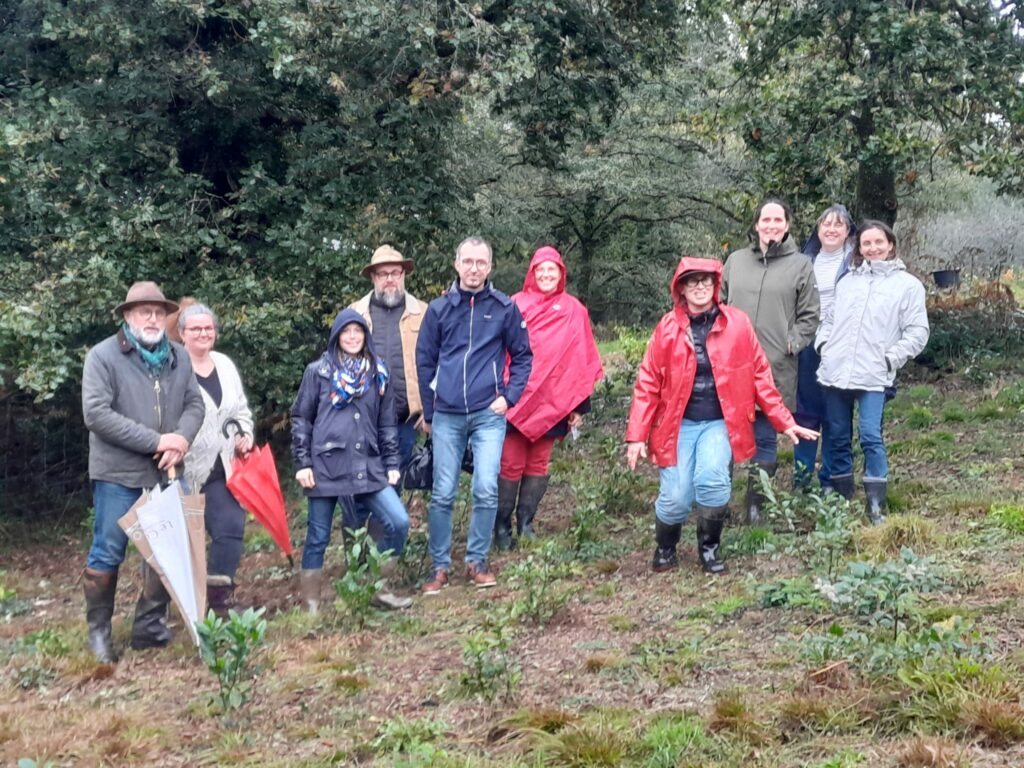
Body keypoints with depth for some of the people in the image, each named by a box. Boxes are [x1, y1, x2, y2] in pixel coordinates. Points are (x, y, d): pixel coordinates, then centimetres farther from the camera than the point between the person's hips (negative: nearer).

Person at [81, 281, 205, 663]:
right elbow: (96, 413, -17)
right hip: (118, 473, -5)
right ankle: (98, 630, 17)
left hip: (165, 473, 5)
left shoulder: (178, 357, 8)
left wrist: (181, 439, -17)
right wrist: (156, 440, -20)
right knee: (107, 554, 3)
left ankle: (150, 625, 22)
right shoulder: (103, 356, -9)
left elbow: (194, 404, 6)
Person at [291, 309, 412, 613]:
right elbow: (301, 419, 4)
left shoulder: (379, 373, 12)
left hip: (368, 467, 3)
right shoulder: (318, 371, 3)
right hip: (325, 466, -3)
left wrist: (391, 464, 10)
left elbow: (388, 423, 15)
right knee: (318, 537, 4)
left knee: (398, 522, -9)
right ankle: (311, 605, 17)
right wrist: (302, 463, -2)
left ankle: (379, 589, 9)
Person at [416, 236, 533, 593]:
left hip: (489, 415, -1)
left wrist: (509, 396, -2)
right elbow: (425, 360, 10)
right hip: (447, 416, 1)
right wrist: (428, 413, 10)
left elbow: (522, 356, 9)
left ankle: (477, 561, 10)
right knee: (442, 494, 2)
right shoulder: (439, 308, 5)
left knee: (486, 491, -7)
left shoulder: (505, 307, 2)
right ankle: (440, 565, 14)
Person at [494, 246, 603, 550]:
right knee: (511, 465, -1)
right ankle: (502, 527, 8)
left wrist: (580, 405, 5)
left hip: (552, 402, 2)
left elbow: (583, 361, 7)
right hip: (516, 399, -2)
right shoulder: (516, 306, 0)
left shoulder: (574, 311, 5)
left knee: (538, 465, 7)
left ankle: (526, 524, 17)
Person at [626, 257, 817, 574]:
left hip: (719, 422, 0)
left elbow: (759, 376, 4)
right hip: (679, 424, 0)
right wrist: (636, 435, -4)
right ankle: (665, 547, 23)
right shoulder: (667, 327, -2)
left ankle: (709, 547, 3)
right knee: (676, 497, -11)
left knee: (713, 480, -25)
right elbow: (648, 383, 0)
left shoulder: (737, 323, -1)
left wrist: (784, 422, 4)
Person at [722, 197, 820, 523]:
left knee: (764, 439, 5)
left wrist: (791, 345, -8)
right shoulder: (736, 260, 11)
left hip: (775, 370, -2)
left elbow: (809, 317, 4)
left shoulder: (801, 265, 4)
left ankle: (755, 505, 16)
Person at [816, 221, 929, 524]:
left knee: (871, 437, -11)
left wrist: (891, 359, -8)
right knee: (837, 438, 8)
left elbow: (917, 332, 1)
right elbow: (830, 319, 20)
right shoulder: (847, 281, 17)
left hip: (873, 376, -4)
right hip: (835, 372, 4)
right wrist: (823, 345, 3)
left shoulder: (908, 285, 4)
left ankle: (875, 506, -3)